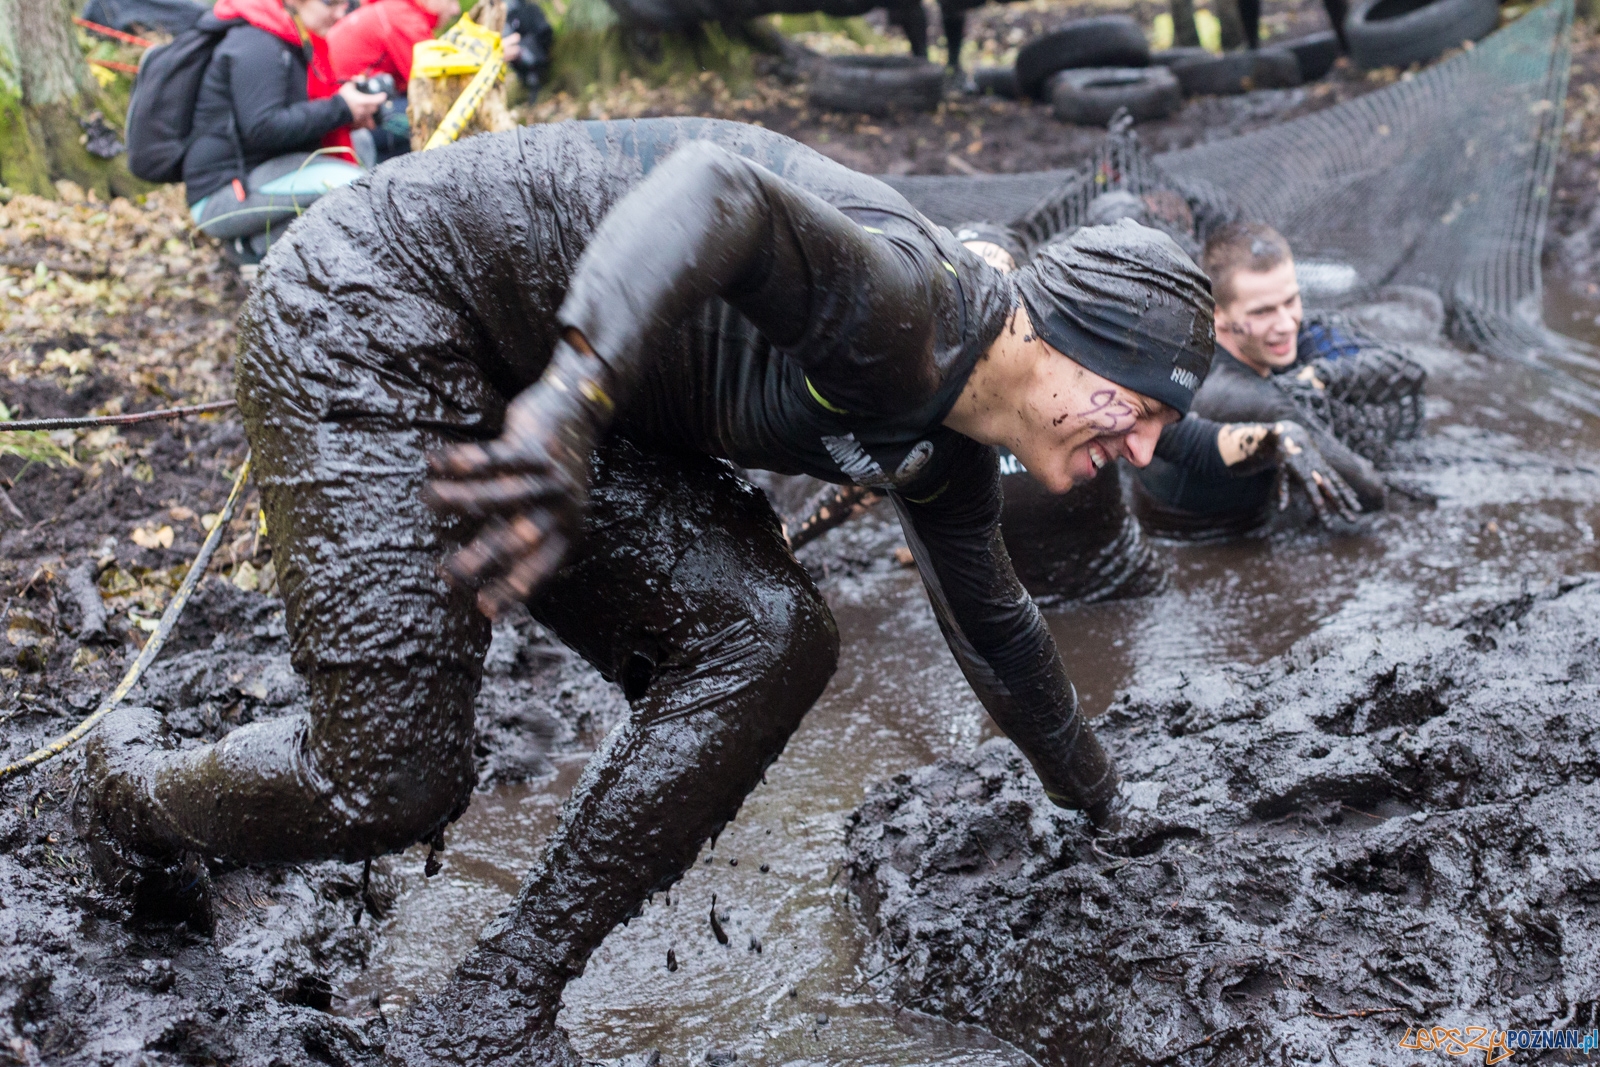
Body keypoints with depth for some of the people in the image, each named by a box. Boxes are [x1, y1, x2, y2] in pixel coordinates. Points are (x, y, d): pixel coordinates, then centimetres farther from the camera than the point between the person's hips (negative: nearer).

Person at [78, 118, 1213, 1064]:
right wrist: (575, 396, -55)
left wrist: (1091, 790, 38)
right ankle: (140, 788, 24)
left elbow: (994, 622, 25)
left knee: (767, 637, -9)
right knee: (385, 784, -13)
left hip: (545, 392, 9)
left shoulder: (942, 451, 8)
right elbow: (717, 185, -41)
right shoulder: (901, 304, -23)